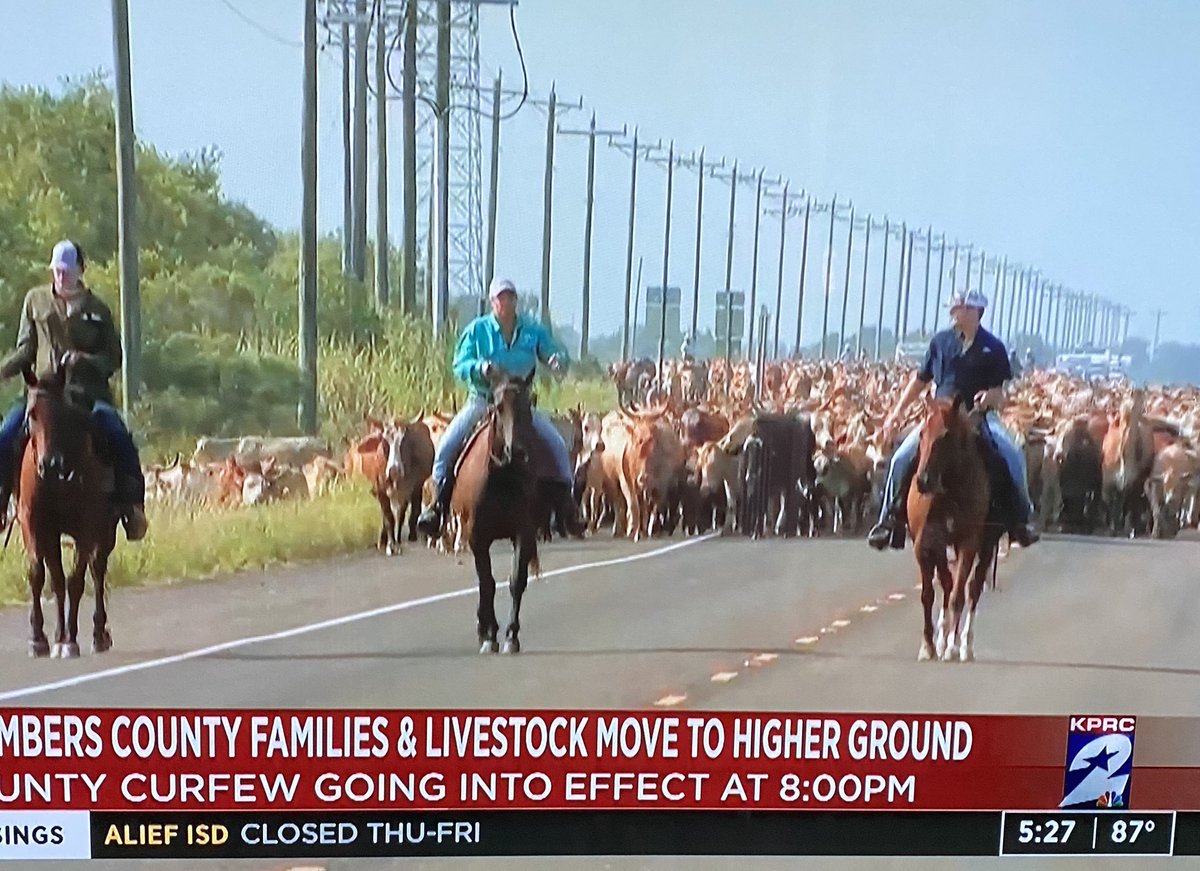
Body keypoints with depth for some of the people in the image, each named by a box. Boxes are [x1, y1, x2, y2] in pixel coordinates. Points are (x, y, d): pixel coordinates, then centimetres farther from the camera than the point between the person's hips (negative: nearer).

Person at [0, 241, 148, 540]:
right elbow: (26, 349, 13)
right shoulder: (36, 301, 9)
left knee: (121, 439, -24)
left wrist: (86, 361, -14)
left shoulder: (97, 309, 7)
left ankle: (131, 506, -11)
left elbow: (114, 358, 6)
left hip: (89, 392, -1)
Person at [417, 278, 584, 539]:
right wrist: (479, 368, -25)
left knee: (557, 444, -13)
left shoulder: (533, 331, 4)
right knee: (446, 446, -17)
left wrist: (558, 361, -19)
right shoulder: (477, 329, 0)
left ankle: (564, 501, 1)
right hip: (482, 400, -1)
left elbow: (555, 355, 7)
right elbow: (459, 366, -3)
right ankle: (440, 502, -4)